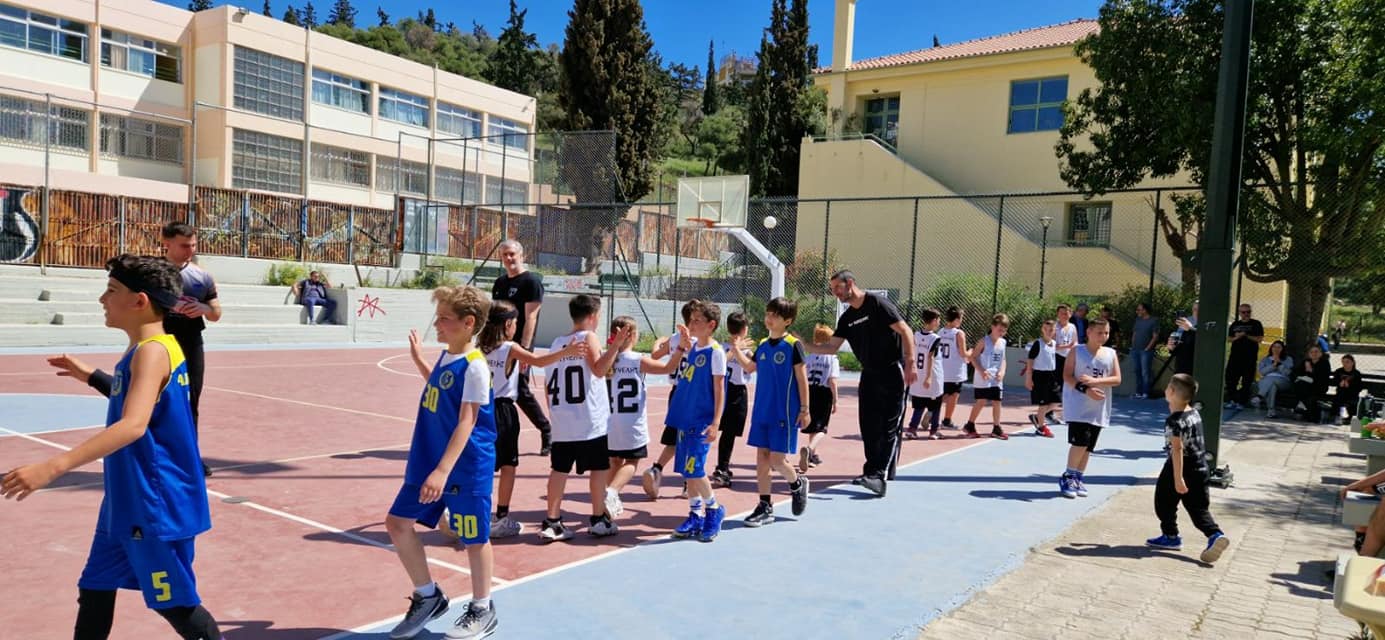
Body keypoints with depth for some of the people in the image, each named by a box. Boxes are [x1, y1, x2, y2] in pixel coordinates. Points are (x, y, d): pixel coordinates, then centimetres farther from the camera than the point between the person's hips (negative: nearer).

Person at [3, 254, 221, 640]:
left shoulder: (152, 350, -23)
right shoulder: (148, 350, 8)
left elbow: (134, 424, -37)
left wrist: (53, 467, -42)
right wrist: (91, 376, 28)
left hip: (156, 505, -10)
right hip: (128, 501, 10)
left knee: (174, 604, 3)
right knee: (95, 590, 18)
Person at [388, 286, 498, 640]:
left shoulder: (474, 366, -20)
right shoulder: (446, 356, 5)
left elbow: (467, 422, -24)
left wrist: (443, 471, -29)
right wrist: (419, 360, 24)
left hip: (466, 468, -9)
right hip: (429, 461, 9)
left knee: (474, 538, 6)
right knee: (398, 523, 10)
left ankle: (482, 611, 27)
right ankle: (427, 596, 28)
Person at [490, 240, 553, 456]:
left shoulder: (531, 281, -8)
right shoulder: (500, 282, 15)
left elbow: (530, 318, -15)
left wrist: (523, 349, -21)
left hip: (518, 346, -7)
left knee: (521, 392, -5)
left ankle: (547, 431, 11)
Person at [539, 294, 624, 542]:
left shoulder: (557, 342, 11)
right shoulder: (589, 337, -6)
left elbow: (548, 384, 14)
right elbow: (599, 369, -23)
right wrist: (617, 345, -26)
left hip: (562, 422, 6)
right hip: (590, 421, -6)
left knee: (560, 468, 8)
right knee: (599, 467, 7)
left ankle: (551, 522, 8)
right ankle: (598, 520, 15)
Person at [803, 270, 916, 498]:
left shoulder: (877, 303, -12)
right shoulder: (847, 318, 10)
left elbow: (905, 331, -15)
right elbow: (832, 347, 11)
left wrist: (910, 364, -21)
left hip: (893, 374, -8)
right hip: (870, 375, 8)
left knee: (889, 427, -9)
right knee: (868, 425, 9)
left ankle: (879, 475, -15)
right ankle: (873, 469, 20)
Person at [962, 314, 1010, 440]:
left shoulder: (1002, 342, 9)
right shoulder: (984, 341, -9)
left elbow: (1003, 359, 14)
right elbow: (973, 357, -10)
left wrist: (1002, 372, -4)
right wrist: (982, 371, -20)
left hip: (996, 378, 6)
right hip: (983, 378, -5)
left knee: (997, 402, 5)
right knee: (981, 402, -4)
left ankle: (996, 428, 14)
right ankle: (970, 426, 10)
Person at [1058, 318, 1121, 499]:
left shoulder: (1111, 354, 7)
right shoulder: (1077, 350, -2)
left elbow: (1117, 379, -1)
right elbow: (1067, 376, -8)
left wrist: (1095, 381, -16)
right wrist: (1086, 390, -20)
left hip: (1099, 408, 4)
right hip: (1078, 406, -4)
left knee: (1088, 446, 9)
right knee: (1080, 442, -13)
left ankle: (1078, 479, 22)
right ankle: (1067, 477, 2)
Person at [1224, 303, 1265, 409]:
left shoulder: (1256, 324, 3)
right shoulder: (1235, 324, 14)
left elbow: (1259, 339, -4)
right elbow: (1228, 339, 14)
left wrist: (1246, 336, -15)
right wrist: (1236, 338, -6)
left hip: (1249, 357, -3)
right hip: (1235, 356, 3)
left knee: (1247, 381, -2)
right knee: (1230, 378, -2)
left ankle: (1241, 402, 3)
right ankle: (1231, 400, 7)